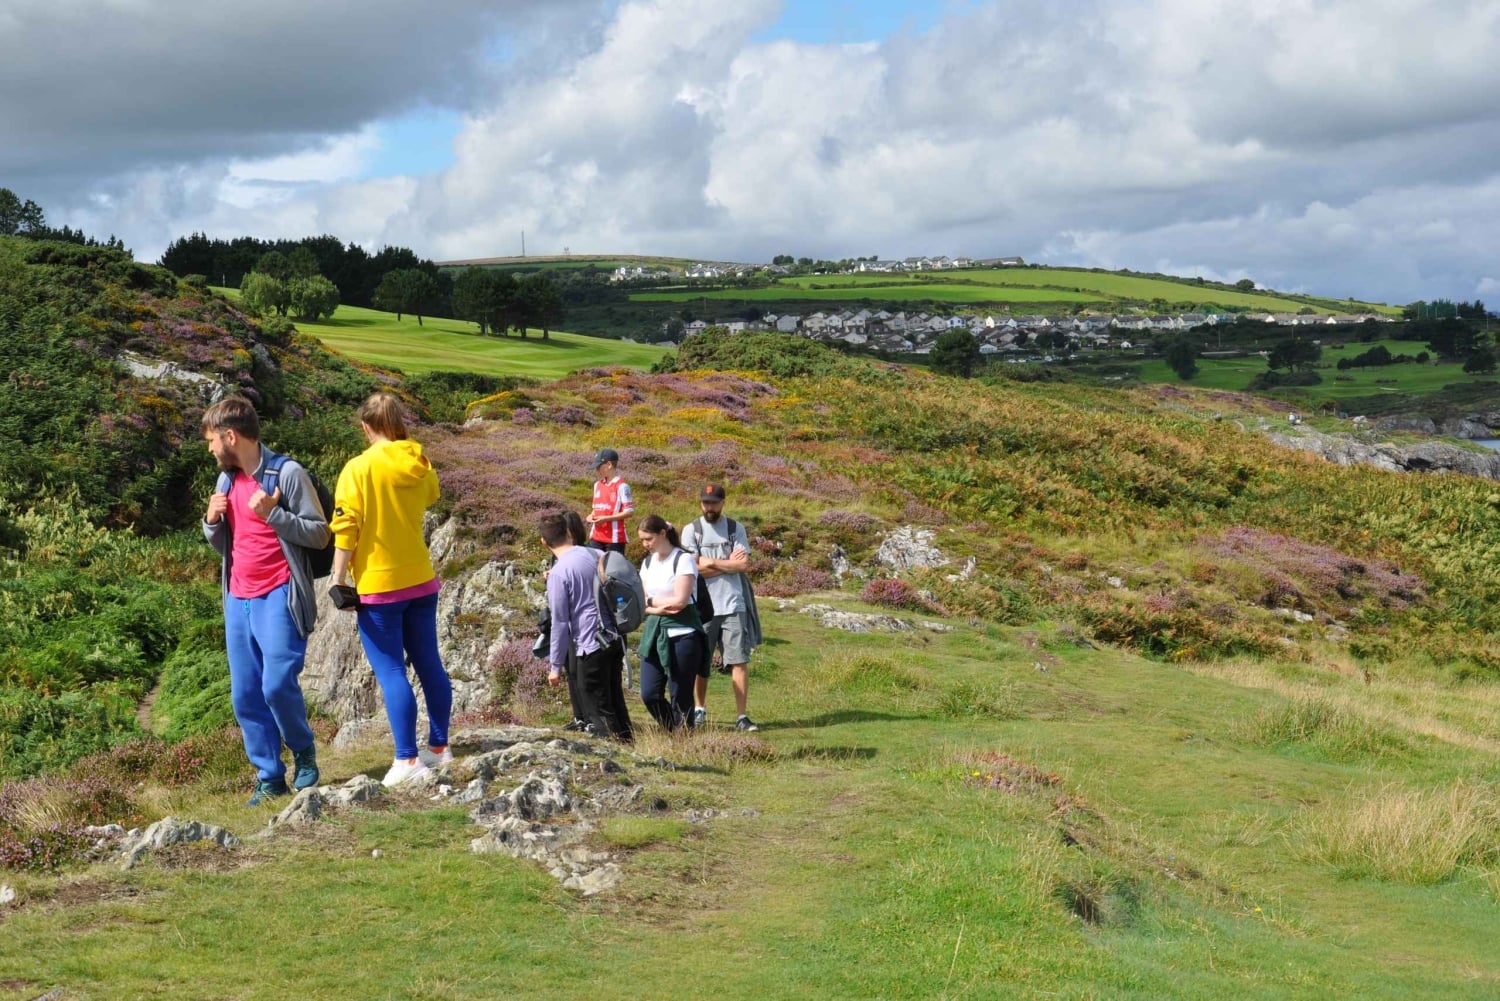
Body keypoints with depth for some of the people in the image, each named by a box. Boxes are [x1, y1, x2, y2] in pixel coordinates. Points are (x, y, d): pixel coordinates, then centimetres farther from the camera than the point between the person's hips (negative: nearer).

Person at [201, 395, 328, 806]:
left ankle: (304, 751, 10)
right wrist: (212, 521, 1)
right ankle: (270, 778, 12)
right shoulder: (226, 480, 14)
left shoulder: (288, 474, -8)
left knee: (278, 684, -16)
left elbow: (320, 533, -9)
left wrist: (272, 513, -19)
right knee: (245, 695, 4)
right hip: (238, 599, 7)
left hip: (278, 597, -7)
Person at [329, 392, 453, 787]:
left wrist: (338, 580, -8)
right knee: (429, 663, 13)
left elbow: (346, 531, -15)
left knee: (391, 672, -3)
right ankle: (439, 746, 22)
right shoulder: (420, 465, 3)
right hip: (421, 579, 6)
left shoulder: (359, 468, -13)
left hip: (378, 586, -6)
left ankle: (408, 760, -3)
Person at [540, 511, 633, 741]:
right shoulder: (595, 555, 5)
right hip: (614, 639, 7)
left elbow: (560, 622, -13)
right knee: (615, 701, 19)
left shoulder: (559, 572, -14)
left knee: (599, 711, 1)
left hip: (590, 646, -7)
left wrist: (555, 666, -6)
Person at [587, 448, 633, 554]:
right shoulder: (597, 484, 13)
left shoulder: (621, 486, -11)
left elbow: (629, 511, -14)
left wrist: (606, 519, -19)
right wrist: (591, 516, 1)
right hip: (596, 537, 7)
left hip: (615, 538, -7)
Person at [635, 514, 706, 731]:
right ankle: (674, 734, 19)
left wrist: (651, 601, -1)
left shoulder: (683, 560, -8)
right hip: (654, 632, 6)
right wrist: (661, 607, -13)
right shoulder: (647, 563, 13)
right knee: (649, 694, 0)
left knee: (680, 696, -1)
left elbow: (680, 601, -15)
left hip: (682, 634, -6)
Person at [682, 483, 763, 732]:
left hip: (733, 606, 0)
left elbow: (744, 565, -6)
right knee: (700, 662, 11)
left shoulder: (736, 529, 5)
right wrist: (729, 563, -5)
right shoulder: (691, 530, 2)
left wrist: (710, 563, -8)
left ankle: (742, 716, -1)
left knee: (739, 661, -4)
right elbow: (693, 568, -9)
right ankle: (699, 708, 30)